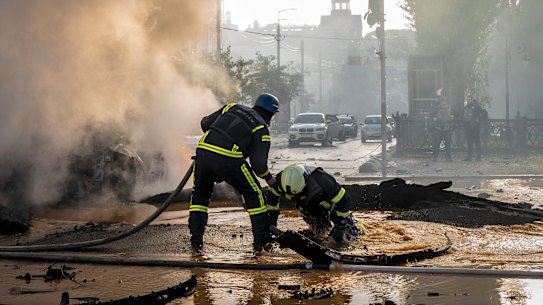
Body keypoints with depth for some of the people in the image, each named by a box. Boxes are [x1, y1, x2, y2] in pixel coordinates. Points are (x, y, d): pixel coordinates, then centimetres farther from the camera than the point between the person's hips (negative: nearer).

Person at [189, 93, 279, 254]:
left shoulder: (232, 108, 22)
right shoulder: (261, 129, 10)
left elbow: (205, 123, 25)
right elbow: (258, 164, 2)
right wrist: (269, 178, 21)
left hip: (203, 151, 4)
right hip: (229, 160, -4)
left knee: (200, 194, 25)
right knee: (254, 194, 15)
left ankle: (196, 240, 16)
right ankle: (261, 241, 15)